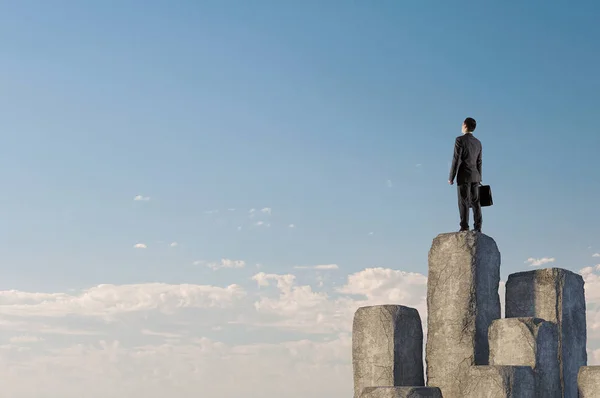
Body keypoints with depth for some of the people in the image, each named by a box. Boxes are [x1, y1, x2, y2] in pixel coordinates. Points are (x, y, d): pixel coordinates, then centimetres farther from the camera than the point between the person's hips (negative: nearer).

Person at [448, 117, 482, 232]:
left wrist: (451, 177, -9)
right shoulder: (478, 142, 13)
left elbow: (456, 159, -12)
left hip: (464, 175, -6)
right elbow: (479, 162, 16)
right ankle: (478, 227, 0)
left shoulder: (460, 140, -8)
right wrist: (479, 179, 21)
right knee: (475, 202, 4)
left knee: (464, 202, -8)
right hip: (475, 176, 6)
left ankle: (464, 227, -13)